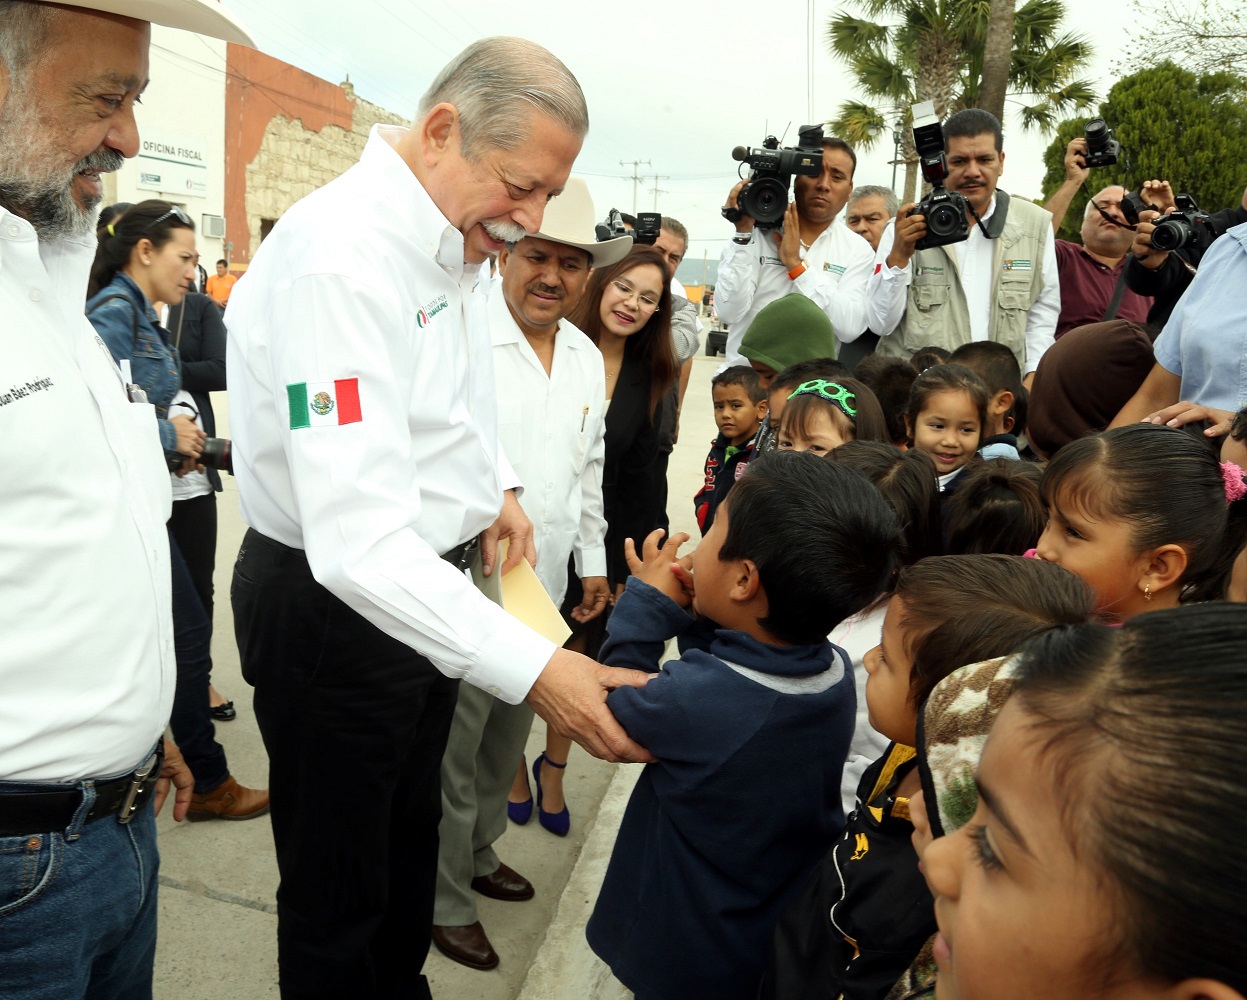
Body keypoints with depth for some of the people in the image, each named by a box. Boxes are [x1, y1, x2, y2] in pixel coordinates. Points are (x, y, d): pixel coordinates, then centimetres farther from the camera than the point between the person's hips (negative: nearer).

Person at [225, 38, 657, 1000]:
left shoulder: (450, 243, 3)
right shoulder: (339, 260, -28)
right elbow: (360, 540, -36)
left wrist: (497, 482, 5)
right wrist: (531, 669, -37)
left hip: (429, 590, 9)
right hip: (332, 606, -9)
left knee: (409, 834, 28)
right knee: (337, 894, 12)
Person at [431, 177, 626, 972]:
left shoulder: (587, 358, 9)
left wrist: (593, 561, 18)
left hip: (544, 587, 7)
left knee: (508, 741, 21)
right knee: (452, 750, 7)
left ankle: (479, 854, 44)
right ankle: (447, 900, 28)